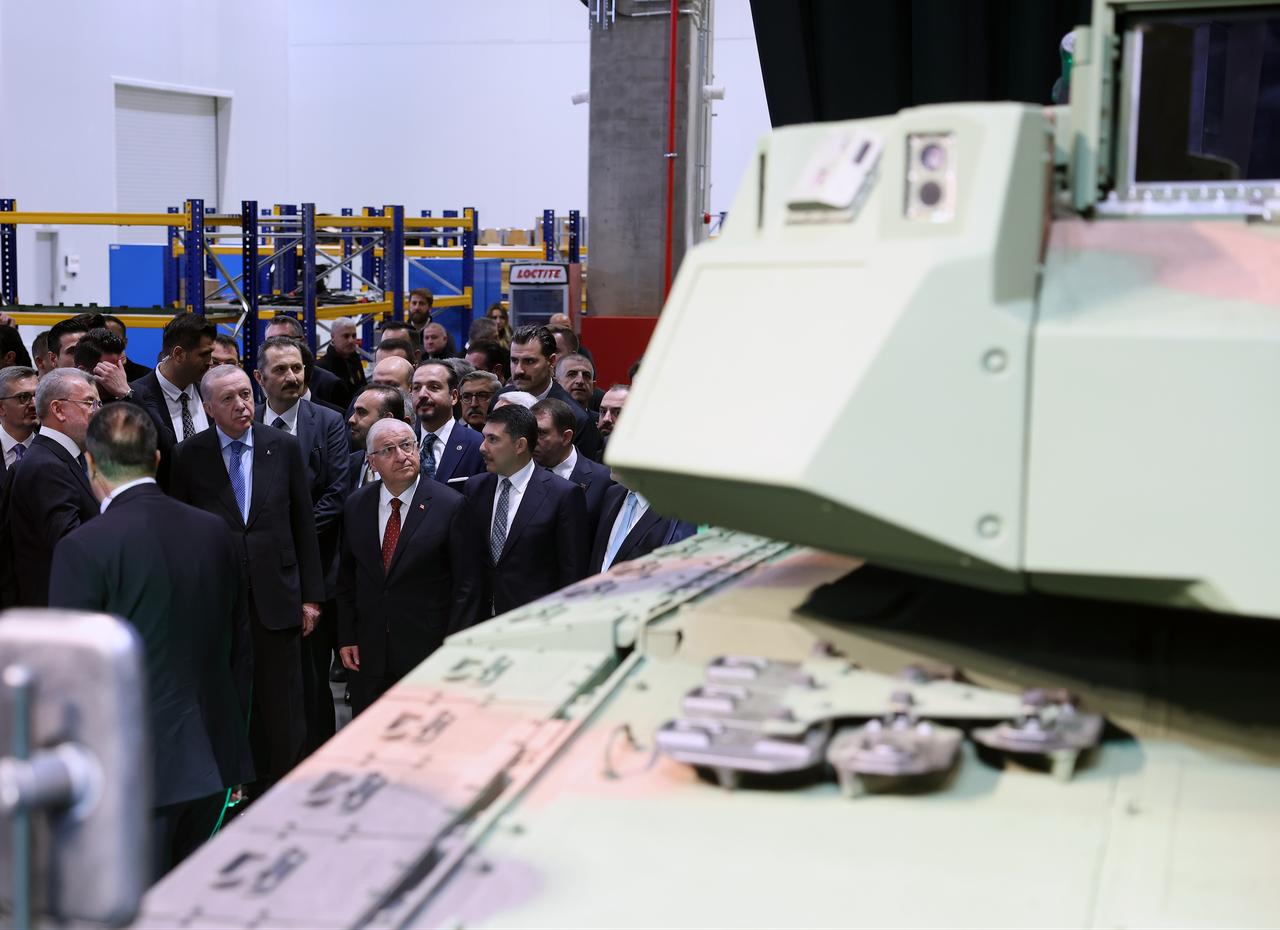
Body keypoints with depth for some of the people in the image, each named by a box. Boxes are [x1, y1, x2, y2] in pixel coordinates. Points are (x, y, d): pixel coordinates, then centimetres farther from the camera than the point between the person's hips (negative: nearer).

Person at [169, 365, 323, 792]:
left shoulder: (283, 447, 2)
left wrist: (311, 595, 3)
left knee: (280, 710, 5)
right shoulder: (189, 456, -1)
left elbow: (303, 525, 5)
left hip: (276, 596, 1)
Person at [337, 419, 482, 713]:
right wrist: (346, 637, 8)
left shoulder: (451, 506, -8)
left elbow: (467, 586, -7)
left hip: (428, 655, -4)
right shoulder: (356, 506, 6)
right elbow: (347, 578, 14)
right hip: (369, 654, 4)